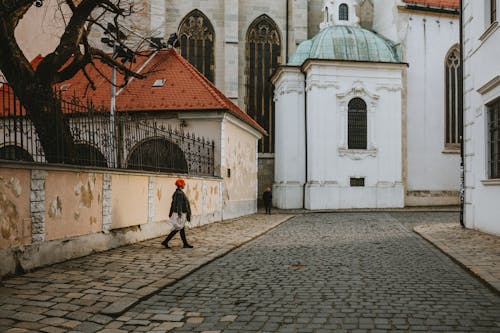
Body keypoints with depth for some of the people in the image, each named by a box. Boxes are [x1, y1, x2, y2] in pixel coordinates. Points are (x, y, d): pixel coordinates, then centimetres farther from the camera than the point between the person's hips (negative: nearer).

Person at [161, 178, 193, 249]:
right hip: (181, 213, -10)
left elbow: (173, 203, 15)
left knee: (182, 229, 12)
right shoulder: (180, 193, -20)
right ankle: (165, 242, -2)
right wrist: (179, 214, -27)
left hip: (181, 213, 10)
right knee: (177, 229, -5)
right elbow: (179, 204, -25)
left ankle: (185, 244, 18)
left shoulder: (177, 192, 10)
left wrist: (171, 212, 20)